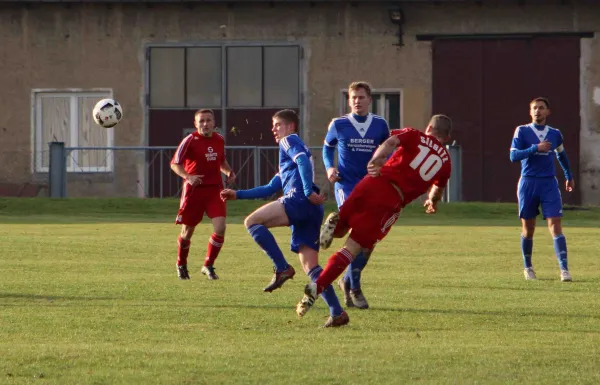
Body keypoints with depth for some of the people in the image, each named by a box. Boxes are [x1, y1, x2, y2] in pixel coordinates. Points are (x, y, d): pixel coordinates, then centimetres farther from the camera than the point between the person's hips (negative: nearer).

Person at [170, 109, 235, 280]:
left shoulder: (219, 140, 5)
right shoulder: (190, 140, -11)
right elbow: (175, 164, -12)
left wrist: (229, 171, 2)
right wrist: (188, 176, -28)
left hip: (215, 190, 3)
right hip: (194, 189, -3)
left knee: (220, 228, -13)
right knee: (187, 231, 8)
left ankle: (208, 266, 4)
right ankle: (181, 265, 34)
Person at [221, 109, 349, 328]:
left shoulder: (290, 141, 9)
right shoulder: (288, 157, 37)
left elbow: (303, 161, -12)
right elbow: (270, 188, 39)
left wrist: (308, 191, -21)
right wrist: (238, 195, 36)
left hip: (299, 201, -9)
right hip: (310, 212, 9)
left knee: (252, 222, -13)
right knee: (310, 266, 3)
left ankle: (282, 268, -17)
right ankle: (337, 313, -5)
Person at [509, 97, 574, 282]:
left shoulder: (555, 134, 9)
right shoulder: (522, 131, -1)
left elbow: (562, 155, 27)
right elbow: (513, 156, -11)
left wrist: (569, 176, 36)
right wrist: (535, 148, -21)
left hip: (549, 184, 1)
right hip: (528, 183, -1)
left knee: (555, 225, -11)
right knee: (528, 228, 7)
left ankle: (564, 269, -17)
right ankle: (528, 267, 25)